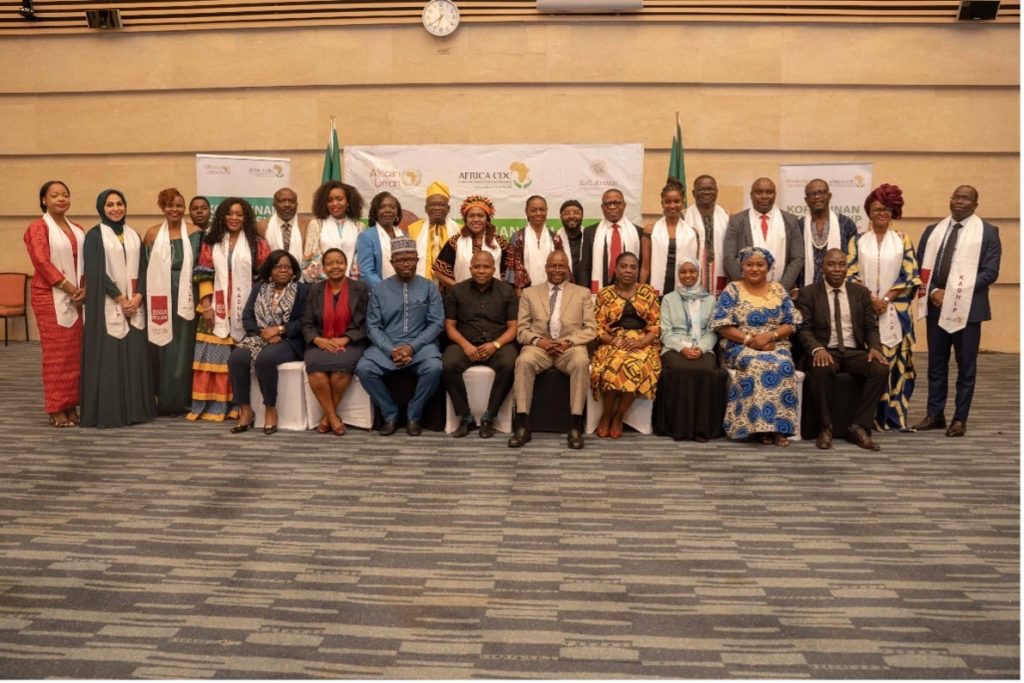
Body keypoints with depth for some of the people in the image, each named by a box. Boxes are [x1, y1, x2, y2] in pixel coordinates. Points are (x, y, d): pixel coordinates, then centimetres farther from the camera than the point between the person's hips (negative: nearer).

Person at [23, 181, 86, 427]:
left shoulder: (77, 229, 16)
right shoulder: (38, 227, -2)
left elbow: (86, 261, 13)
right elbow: (42, 261, -12)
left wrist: (84, 288, -3)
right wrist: (68, 287, -15)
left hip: (76, 298, 6)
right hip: (50, 297, -6)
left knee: (75, 352, 5)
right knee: (56, 353, -5)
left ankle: (71, 406, 13)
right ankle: (55, 409, 1)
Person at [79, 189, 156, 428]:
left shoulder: (134, 236, 14)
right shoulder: (95, 235, -1)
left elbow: (142, 269, 9)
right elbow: (95, 272, -9)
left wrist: (138, 296, -7)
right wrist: (120, 298, -13)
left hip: (134, 305, 5)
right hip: (107, 305, -4)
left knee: (136, 355, 3)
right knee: (109, 356, -5)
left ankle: (136, 408, 10)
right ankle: (108, 412, 1)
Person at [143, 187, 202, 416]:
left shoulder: (195, 234, 3)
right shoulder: (152, 234, 6)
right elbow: (144, 268, 8)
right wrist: (142, 296, 1)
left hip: (185, 299, -1)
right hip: (160, 299, 1)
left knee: (183, 348, 2)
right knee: (161, 349, 5)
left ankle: (180, 400, 11)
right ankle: (162, 400, 14)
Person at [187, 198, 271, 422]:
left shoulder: (257, 243, 6)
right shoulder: (211, 243, 11)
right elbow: (204, 275, 6)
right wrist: (206, 306, -4)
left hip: (246, 309, -1)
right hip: (218, 308, 1)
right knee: (216, 357, -1)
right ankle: (213, 405, 4)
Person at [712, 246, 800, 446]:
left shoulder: (779, 290, 13)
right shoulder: (732, 290, 5)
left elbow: (790, 324, 6)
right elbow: (722, 325, -4)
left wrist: (769, 336, -13)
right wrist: (749, 339, -16)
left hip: (775, 346, 2)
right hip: (740, 347, -2)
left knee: (783, 365, -31)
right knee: (757, 364, -34)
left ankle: (778, 425, -25)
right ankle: (761, 424, -28)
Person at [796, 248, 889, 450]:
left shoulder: (861, 292, 14)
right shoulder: (808, 293, 5)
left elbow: (871, 327, 12)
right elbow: (803, 329, -3)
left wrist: (875, 347, -10)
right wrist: (817, 349, -23)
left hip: (854, 352, 3)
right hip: (825, 351, -3)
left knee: (881, 369, -27)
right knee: (821, 369, -37)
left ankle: (858, 427, -18)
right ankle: (825, 427, -19)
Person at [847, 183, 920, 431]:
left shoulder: (902, 240, 8)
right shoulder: (858, 240, 8)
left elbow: (910, 275, 2)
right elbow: (851, 274, 1)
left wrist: (886, 299, -10)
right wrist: (869, 299, -11)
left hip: (895, 311, 0)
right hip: (864, 308, 0)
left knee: (895, 362, 0)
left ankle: (896, 415, 9)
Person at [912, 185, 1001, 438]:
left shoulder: (988, 232, 1)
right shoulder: (932, 230, 12)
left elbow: (990, 272, -6)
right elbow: (920, 266, 8)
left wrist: (955, 293, -14)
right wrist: (933, 291, -9)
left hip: (967, 307, -3)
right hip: (936, 305, 3)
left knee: (966, 366, 4)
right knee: (936, 363, 9)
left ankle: (960, 419, 12)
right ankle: (935, 414, 17)